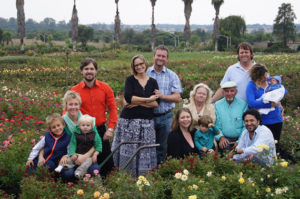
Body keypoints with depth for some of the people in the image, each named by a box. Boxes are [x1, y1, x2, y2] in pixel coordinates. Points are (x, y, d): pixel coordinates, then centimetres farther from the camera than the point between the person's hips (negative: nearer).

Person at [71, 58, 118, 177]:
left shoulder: (105, 88, 1)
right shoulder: (75, 90, -1)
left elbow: (113, 108, 3)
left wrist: (110, 129, -4)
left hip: (101, 130, 1)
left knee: (107, 162, 2)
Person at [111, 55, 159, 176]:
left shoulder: (153, 82, 10)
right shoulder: (130, 80, 4)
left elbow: (156, 103, 0)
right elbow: (128, 97, -13)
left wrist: (137, 103, -8)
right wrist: (147, 100, -9)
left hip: (147, 122, 2)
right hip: (129, 120, -2)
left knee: (144, 152, 1)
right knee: (127, 150, -1)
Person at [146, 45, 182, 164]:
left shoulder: (172, 76, 6)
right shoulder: (145, 73, 5)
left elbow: (177, 98, -2)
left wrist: (162, 96, -17)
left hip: (165, 117, 1)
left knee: (161, 147, 9)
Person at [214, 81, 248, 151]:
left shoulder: (243, 104, 4)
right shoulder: (217, 105, 8)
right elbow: (215, 125, 5)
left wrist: (239, 141, -8)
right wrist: (221, 137, -12)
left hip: (239, 139, 0)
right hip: (224, 139, 0)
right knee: (225, 147, -31)